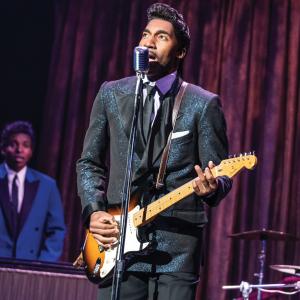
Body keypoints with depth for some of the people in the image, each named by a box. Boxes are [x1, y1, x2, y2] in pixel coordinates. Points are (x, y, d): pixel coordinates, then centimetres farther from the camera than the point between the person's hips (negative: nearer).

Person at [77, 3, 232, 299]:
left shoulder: (203, 104, 2)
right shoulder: (111, 94, 10)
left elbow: (220, 175, 2)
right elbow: (89, 162, 15)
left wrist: (211, 187, -21)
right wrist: (93, 211, -1)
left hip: (176, 246, -2)